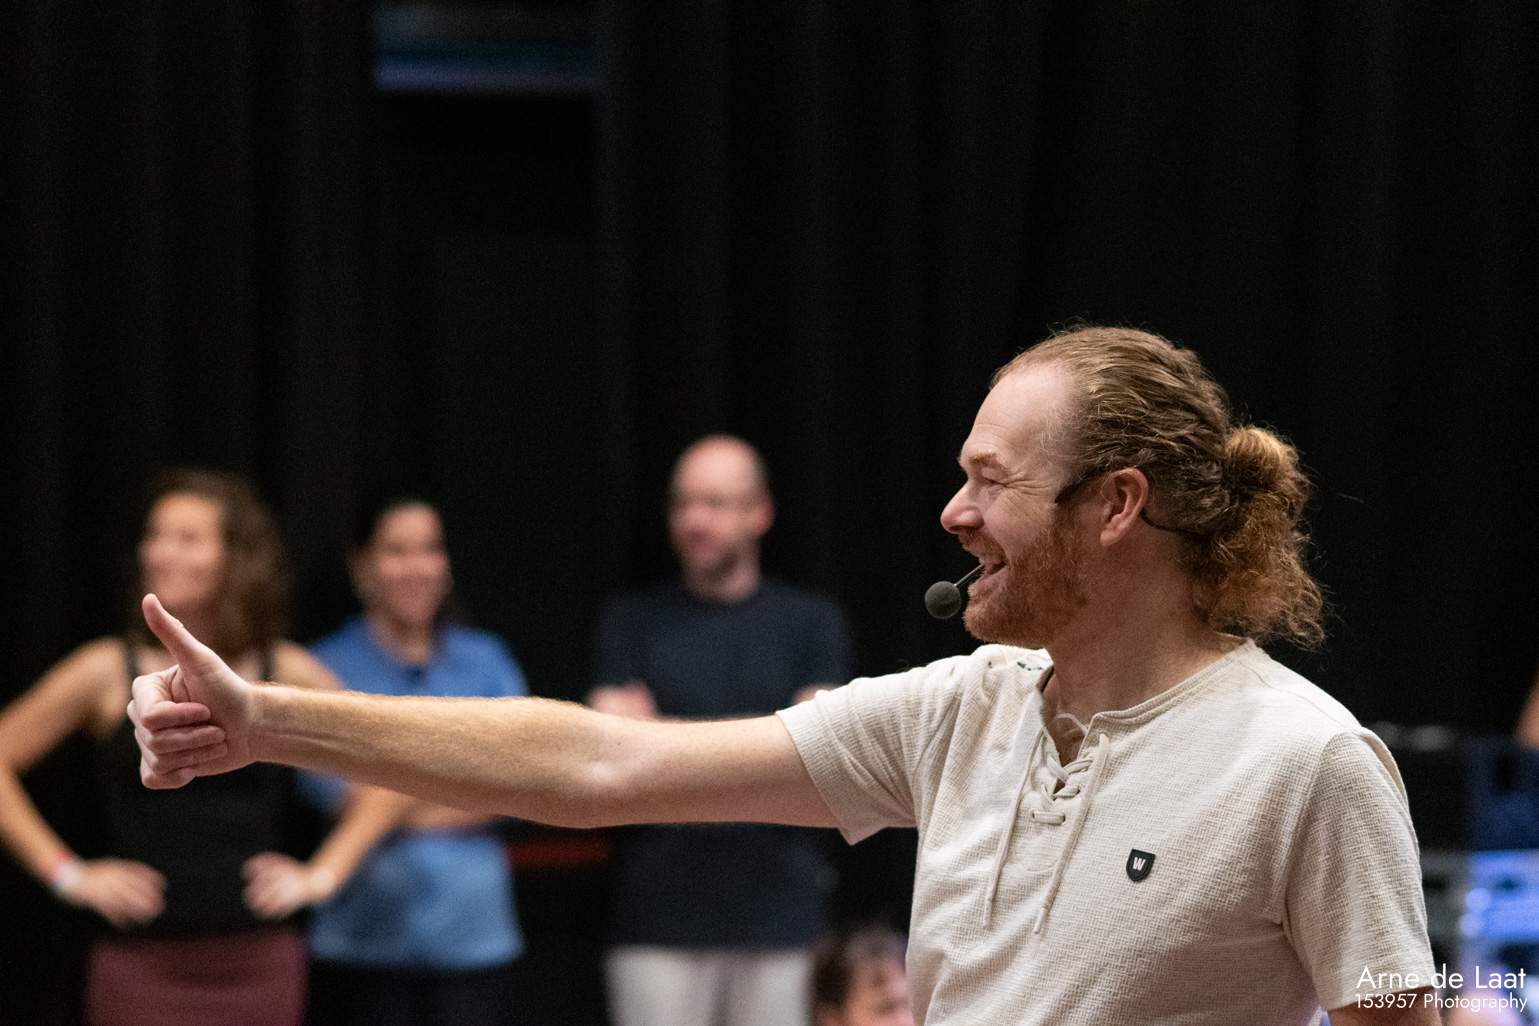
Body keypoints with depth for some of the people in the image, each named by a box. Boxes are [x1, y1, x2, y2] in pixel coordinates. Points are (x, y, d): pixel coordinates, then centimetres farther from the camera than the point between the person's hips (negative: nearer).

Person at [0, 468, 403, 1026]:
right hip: (142, 967, -2)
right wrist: (66, 873, -3)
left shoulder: (286, 674, 5)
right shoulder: (108, 672, 0)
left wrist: (324, 873, 4)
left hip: (259, 966, 2)